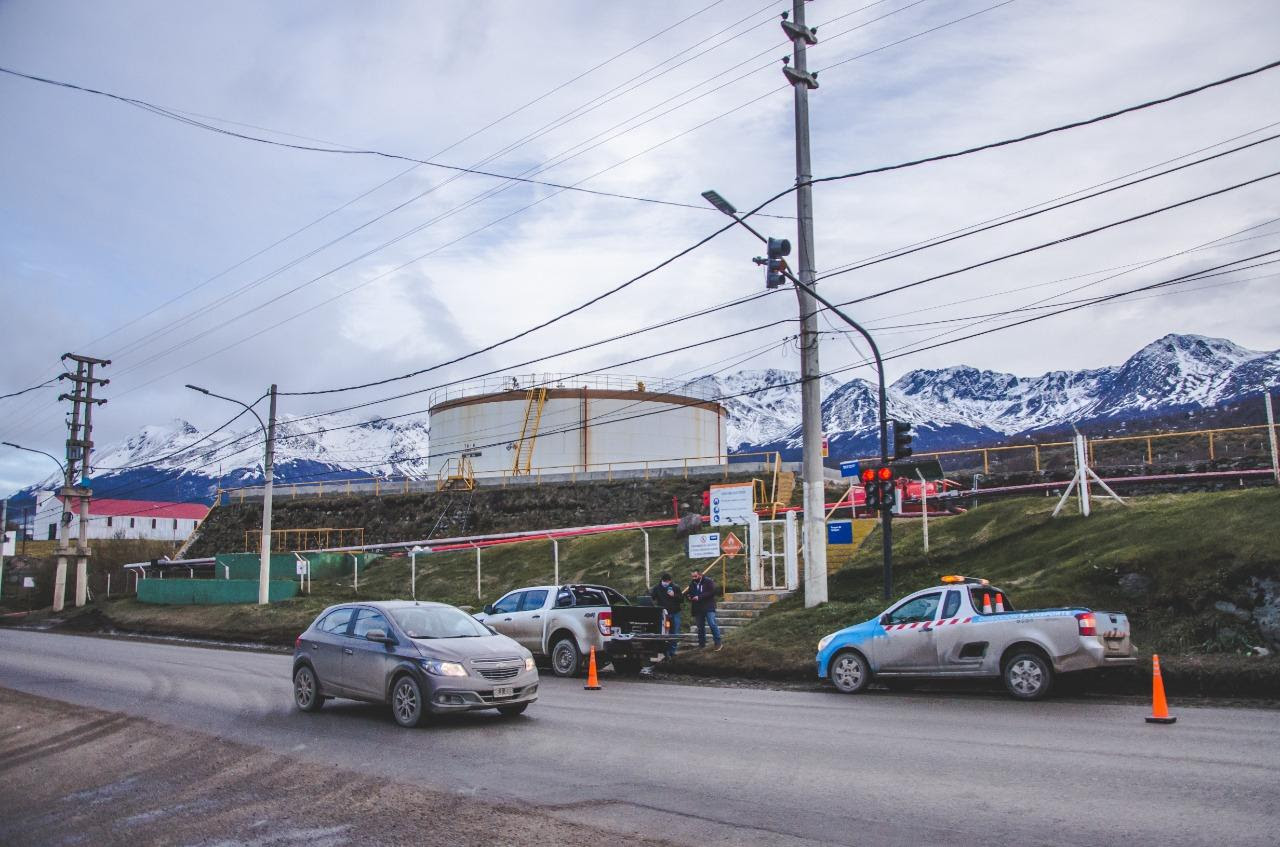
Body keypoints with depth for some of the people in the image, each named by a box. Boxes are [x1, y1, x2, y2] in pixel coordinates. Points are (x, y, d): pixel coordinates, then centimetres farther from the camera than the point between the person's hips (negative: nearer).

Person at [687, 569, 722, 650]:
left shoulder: (709, 581, -5)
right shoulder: (692, 583, 12)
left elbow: (711, 592, -16)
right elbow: (689, 592, 23)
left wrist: (699, 597, -19)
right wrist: (689, 596, -3)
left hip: (708, 608, -6)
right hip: (698, 609, 6)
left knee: (712, 624, -14)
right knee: (700, 627, 11)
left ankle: (718, 642, -7)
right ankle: (701, 643, 19)